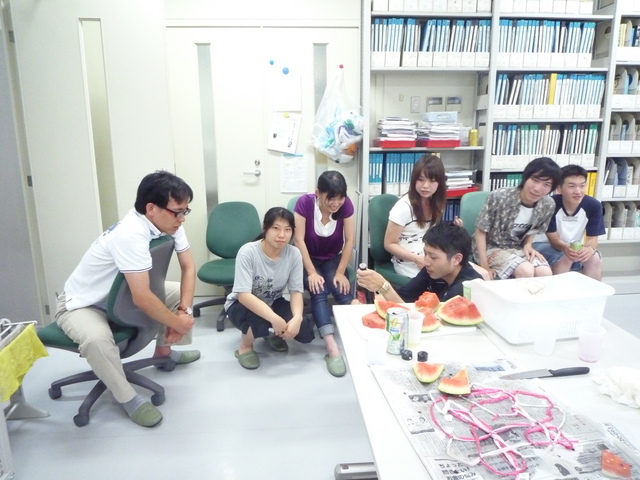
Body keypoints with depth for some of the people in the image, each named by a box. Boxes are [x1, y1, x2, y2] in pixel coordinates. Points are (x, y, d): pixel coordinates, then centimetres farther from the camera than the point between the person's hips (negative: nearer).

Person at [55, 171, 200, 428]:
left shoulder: (168, 223, -13)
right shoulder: (130, 235, -38)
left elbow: (188, 267, -6)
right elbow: (142, 298, -41)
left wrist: (184, 310, -19)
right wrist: (179, 323, -26)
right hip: (82, 304, -7)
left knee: (180, 292, 3)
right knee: (97, 339, -37)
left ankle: (163, 351, 24)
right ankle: (128, 398, -12)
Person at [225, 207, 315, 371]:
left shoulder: (294, 254, -16)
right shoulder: (248, 252, -28)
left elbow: (296, 291, -13)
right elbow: (243, 295, -33)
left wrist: (297, 318, -33)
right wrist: (274, 319, -42)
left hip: (273, 303, 4)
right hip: (242, 305, -4)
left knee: (305, 333, -15)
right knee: (261, 322, -37)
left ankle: (272, 333, 18)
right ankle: (245, 347, -1)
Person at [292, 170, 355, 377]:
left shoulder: (346, 205, -18)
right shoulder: (305, 202, -24)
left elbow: (349, 240, -12)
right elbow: (299, 240, -21)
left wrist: (340, 272, -15)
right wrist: (312, 273, -23)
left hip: (332, 259, 3)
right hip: (308, 259, -2)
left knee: (344, 292, -25)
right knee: (319, 292, -28)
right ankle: (332, 349, -35)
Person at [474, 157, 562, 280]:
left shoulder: (548, 205, -9)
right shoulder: (499, 197, -24)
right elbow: (480, 232, -16)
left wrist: (528, 245, -9)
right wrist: (484, 266, -19)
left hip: (519, 248, 5)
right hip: (492, 248, -4)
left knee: (545, 273, -21)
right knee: (526, 271, -28)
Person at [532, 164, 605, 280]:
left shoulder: (593, 205, -15)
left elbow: (592, 238, -12)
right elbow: (553, 238, -20)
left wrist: (590, 248, -37)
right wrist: (565, 247, -43)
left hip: (575, 247, 4)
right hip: (547, 245, -3)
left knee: (594, 258, -23)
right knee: (565, 258, -31)